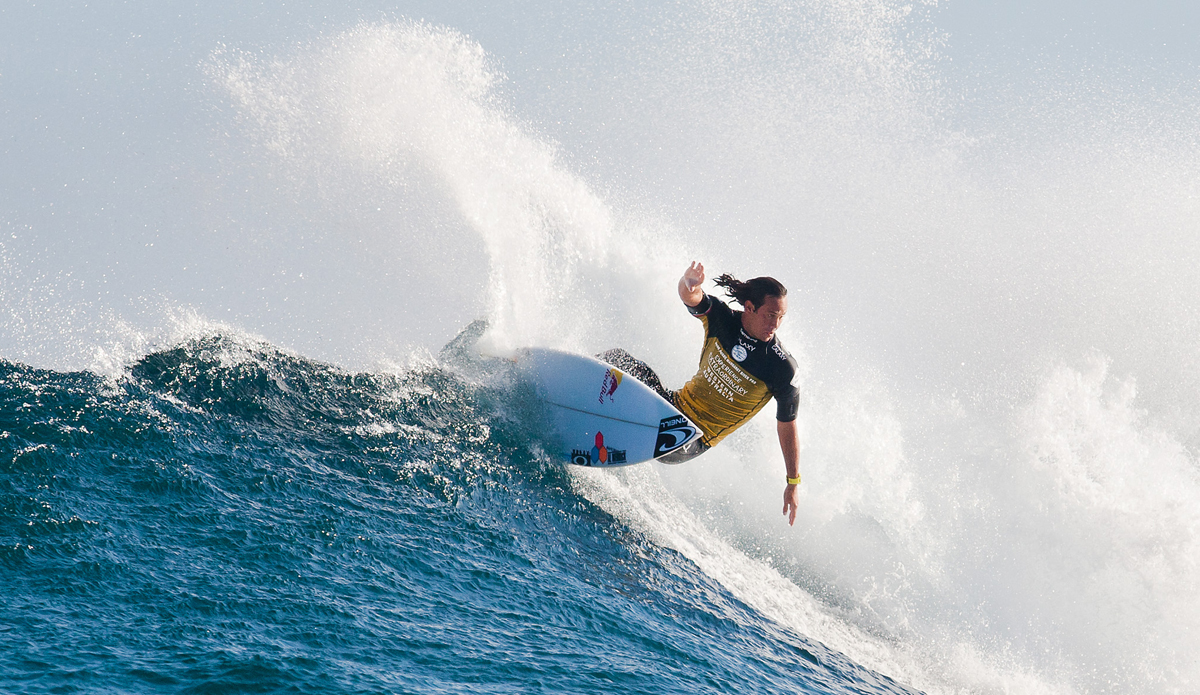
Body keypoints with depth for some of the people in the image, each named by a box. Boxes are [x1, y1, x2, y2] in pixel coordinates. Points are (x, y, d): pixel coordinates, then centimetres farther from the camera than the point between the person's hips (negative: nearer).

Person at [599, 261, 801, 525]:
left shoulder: (781, 369, -17)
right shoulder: (723, 319, -9)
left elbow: (787, 426, -8)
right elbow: (690, 295, -27)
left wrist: (793, 484, -6)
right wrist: (689, 283, -53)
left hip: (696, 440, -5)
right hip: (679, 404, 5)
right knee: (618, 359, -12)